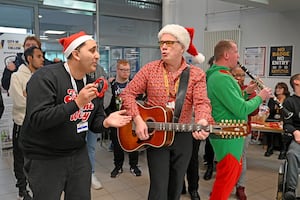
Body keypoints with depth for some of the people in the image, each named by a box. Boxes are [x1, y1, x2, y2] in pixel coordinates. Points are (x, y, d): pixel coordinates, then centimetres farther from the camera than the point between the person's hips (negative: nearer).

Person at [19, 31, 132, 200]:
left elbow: (94, 122, 9)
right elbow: (36, 120, -26)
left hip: (79, 154, 6)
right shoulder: (46, 77, -17)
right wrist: (77, 103, -32)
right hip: (44, 159, -6)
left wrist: (106, 121, -15)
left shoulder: (93, 84, 4)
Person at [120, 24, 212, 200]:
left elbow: (202, 102, -15)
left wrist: (203, 122, -37)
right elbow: (128, 93, -3)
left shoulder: (197, 74, -4)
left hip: (183, 136, 2)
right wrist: (138, 120, -17)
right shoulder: (150, 69, -4)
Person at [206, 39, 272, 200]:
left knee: (235, 171, 24)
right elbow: (242, 110, -24)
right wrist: (260, 97, -8)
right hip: (227, 137, -11)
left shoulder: (217, 75, 11)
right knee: (227, 179, 3)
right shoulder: (222, 78, -23)